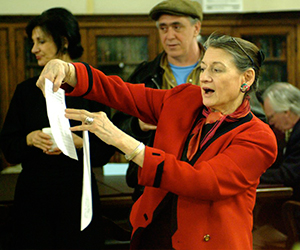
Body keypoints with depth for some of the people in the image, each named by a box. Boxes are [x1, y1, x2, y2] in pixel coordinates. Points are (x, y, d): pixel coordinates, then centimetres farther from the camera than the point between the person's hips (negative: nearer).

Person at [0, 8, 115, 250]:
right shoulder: (26, 90, 9)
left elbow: (106, 149, -2)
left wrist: (78, 142, -19)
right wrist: (30, 139, -12)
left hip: (77, 191, -2)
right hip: (33, 191, 3)